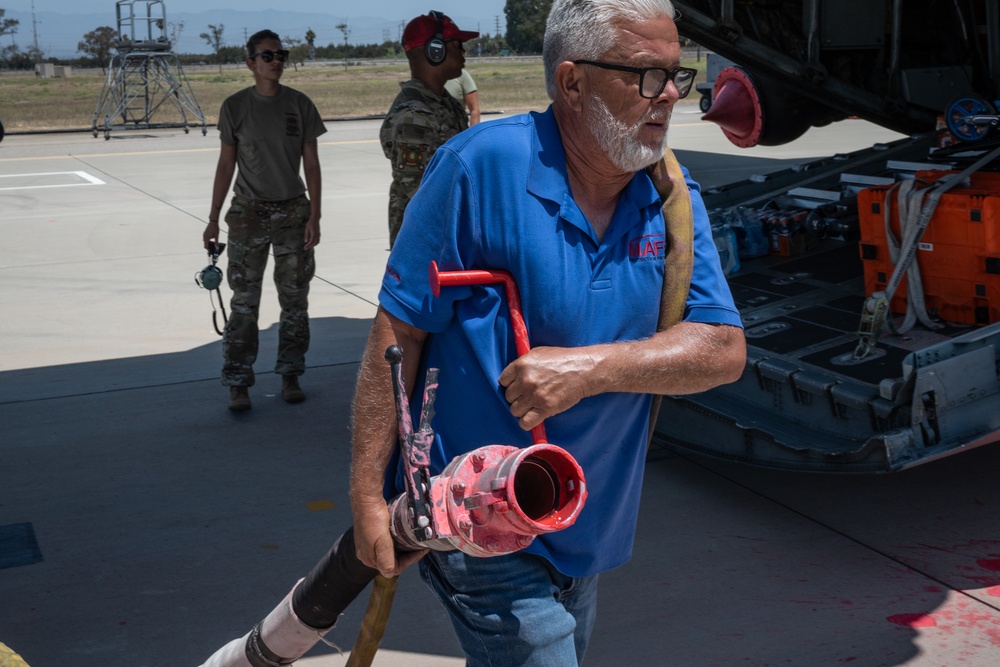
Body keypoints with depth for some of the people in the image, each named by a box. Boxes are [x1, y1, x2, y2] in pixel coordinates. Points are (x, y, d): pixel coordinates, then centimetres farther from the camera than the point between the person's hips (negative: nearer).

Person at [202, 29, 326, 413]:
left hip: (293, 211, 1)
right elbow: (226, 165, 4)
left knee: (295, 299, 6)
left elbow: (311, 165, 2)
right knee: (244, 301, 0)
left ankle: (290, 375, 20)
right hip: (248, 212, -1)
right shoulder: (235, 107, -1)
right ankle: (237, 384, 7)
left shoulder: (300, 105, 0)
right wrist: (213, 219, 2)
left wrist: (314, 217, -4)